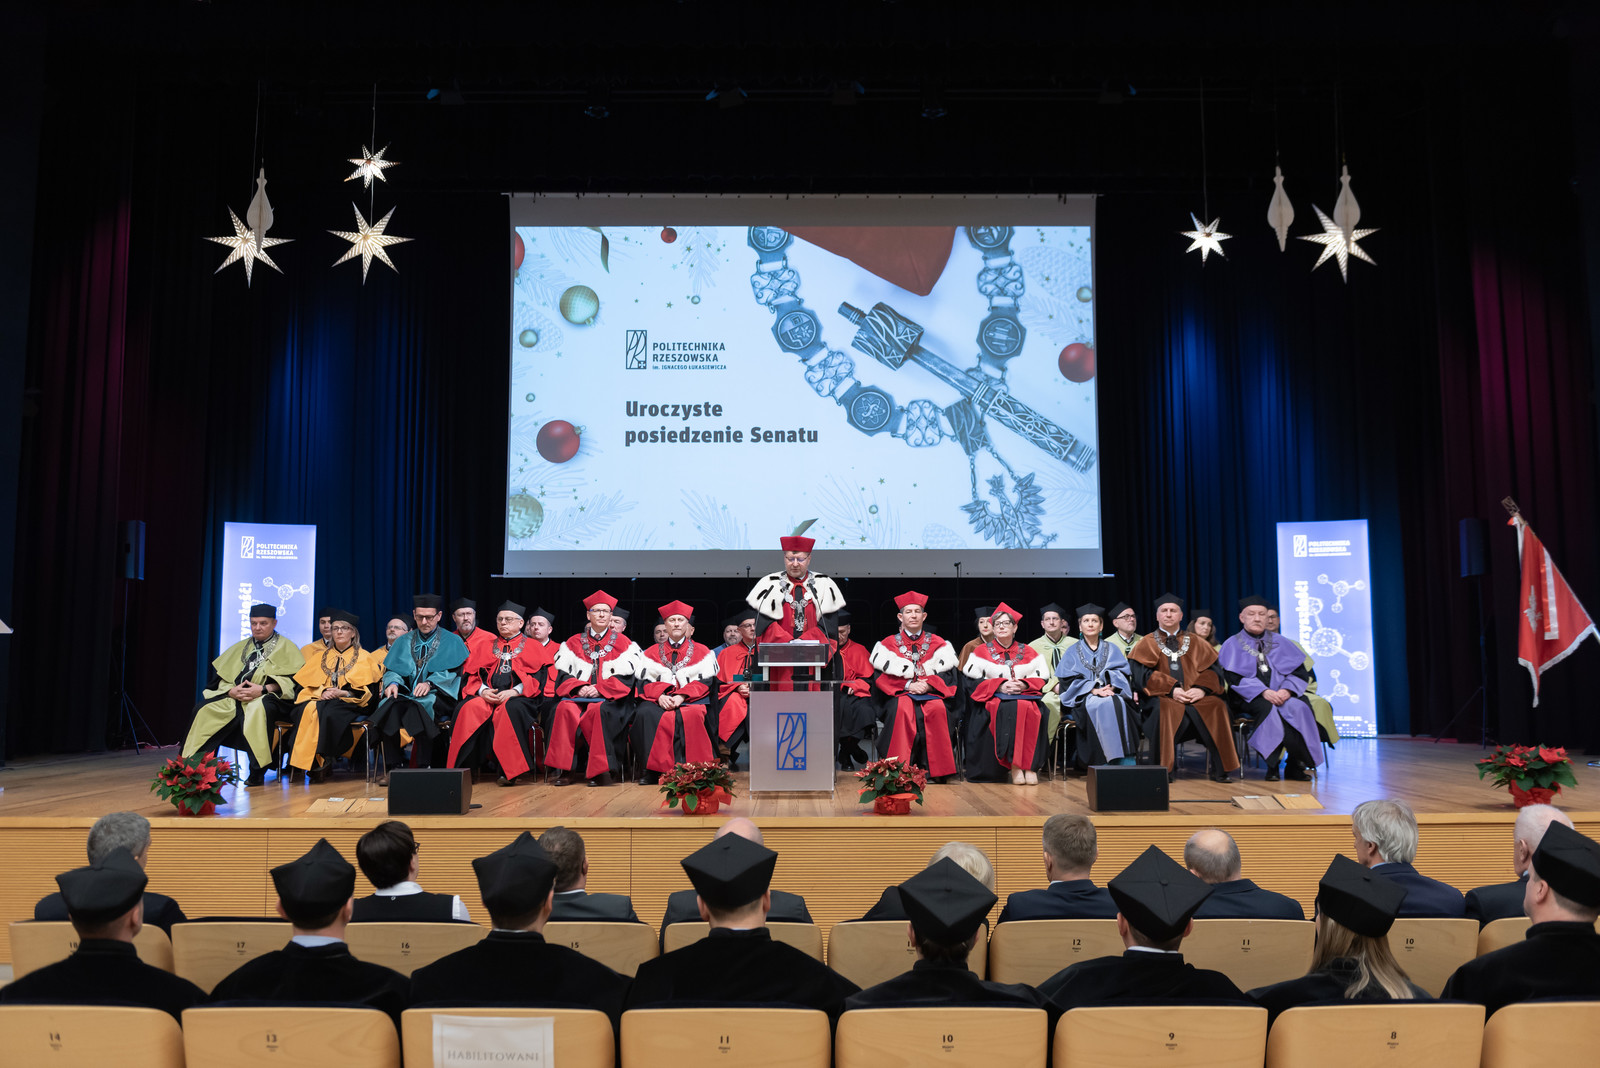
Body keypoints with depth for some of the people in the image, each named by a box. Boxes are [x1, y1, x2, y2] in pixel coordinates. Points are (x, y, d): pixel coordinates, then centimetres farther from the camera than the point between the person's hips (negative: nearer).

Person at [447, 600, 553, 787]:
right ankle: (460, 769, -26)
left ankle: (512, 771, -37)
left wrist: (514, 691, -15)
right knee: (467, 708, -30)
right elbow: (472, 675, 15)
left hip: (518, 698, -3)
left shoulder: (532, 646, 16)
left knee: (510, 708, -39)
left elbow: (539, 676, 1)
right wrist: (482, 690, -7)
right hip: (487, 697, 3)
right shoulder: (487, 647, 27)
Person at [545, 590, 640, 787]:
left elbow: (625, 678, 1)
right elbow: (563, 674, 9)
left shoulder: (623, 643, 10)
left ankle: (600, 771, -28)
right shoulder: (574, 643, 17)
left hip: (610, 699, -2)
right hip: (579, 696, 2)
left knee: (597, 711, -35)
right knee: (565, 709, -30)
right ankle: (565, 770, -27)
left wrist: (599, 689, -13)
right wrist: (579, 687, -11)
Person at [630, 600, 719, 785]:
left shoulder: (702, 652, 15)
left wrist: (681, 696, -13)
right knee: (645, 714, -33)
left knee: (691, 716, -38)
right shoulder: (652, 652, 20)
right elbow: (645, 682, 10)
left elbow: (705, 682, 4)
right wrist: (660, 696, -13)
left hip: (691, 699, -1)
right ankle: (651, 769, -29)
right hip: (659, 699, 2)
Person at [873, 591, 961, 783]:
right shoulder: (888, 644, 12)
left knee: (938, 708, -34)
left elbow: (947, 675, 6)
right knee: (903, 708, -36)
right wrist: (908, 685, -12)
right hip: (900, 694, -1)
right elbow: (881, 677, 2)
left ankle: (940, 771, -30)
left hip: (931, 693, 1)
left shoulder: (938, 644, 15)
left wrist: (927, 684, -14)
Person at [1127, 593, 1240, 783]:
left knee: (1216, 707, -28)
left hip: (1195, 696, 2)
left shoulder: (1194, 642, 21)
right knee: (1165, 709, -37)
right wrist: (1171, 689, -15)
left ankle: (1221, 768, -21)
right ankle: (1166, 769, -32)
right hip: (1162, 697, -2)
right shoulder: (1147, 643, 13)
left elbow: (1211, 669, 10)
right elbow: (1142, 674, -1)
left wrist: (1202, 688, -12)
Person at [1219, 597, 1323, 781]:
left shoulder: (1281, 643, 16)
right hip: (1250, 698, -3)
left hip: (1282, 695, 3)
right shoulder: (1232, 645, 6)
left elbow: (1300, 671, 7)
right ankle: (1273, 764, -28)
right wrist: (1263, 692, -22)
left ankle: (1295, 766, -21)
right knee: (1268, 708, -35)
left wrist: (1287, 690, -15)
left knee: (1299, 707, -29)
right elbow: (1234, 677, -7)